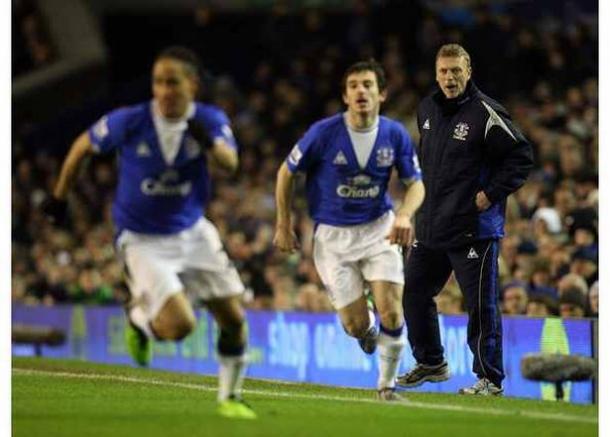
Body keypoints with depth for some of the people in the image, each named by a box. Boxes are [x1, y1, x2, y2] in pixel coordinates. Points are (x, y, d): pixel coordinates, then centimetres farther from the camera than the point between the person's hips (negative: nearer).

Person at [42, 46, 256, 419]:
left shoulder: (210, 120, -11)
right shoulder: (128, 122, -17)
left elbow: (230, 162, -30)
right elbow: (83, 147, 1)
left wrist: (211, 143, -51)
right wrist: (60, 197, 8)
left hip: (193, 232, 4)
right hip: (143, 241, -4)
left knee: (234, 318, 3)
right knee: (180, 325, -20)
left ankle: (230, 397, 27)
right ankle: (140, 318, 16)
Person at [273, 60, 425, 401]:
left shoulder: (396, 135, -8)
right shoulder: (324, 133, -15)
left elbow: (416, 183, 1)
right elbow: (287, 173, -1)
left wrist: (405, 214, -20)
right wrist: (284, 226, 2)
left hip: (379, 228, 1)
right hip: (333, 235, -1)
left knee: (392, 313, -13)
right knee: (356, 325, -5)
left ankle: (387, 384, 10)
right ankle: (367, 329, 35)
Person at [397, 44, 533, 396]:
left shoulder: (486, 113, -13)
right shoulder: (427, 109, 10)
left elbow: (521, 156, -12)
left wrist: (491, 193, -14)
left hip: (474, 230, -7)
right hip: (430, 228, 8)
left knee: (481, 306, -4)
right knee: (414, 294, 15)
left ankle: (490, 379, 5)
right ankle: (430, 363, 32)